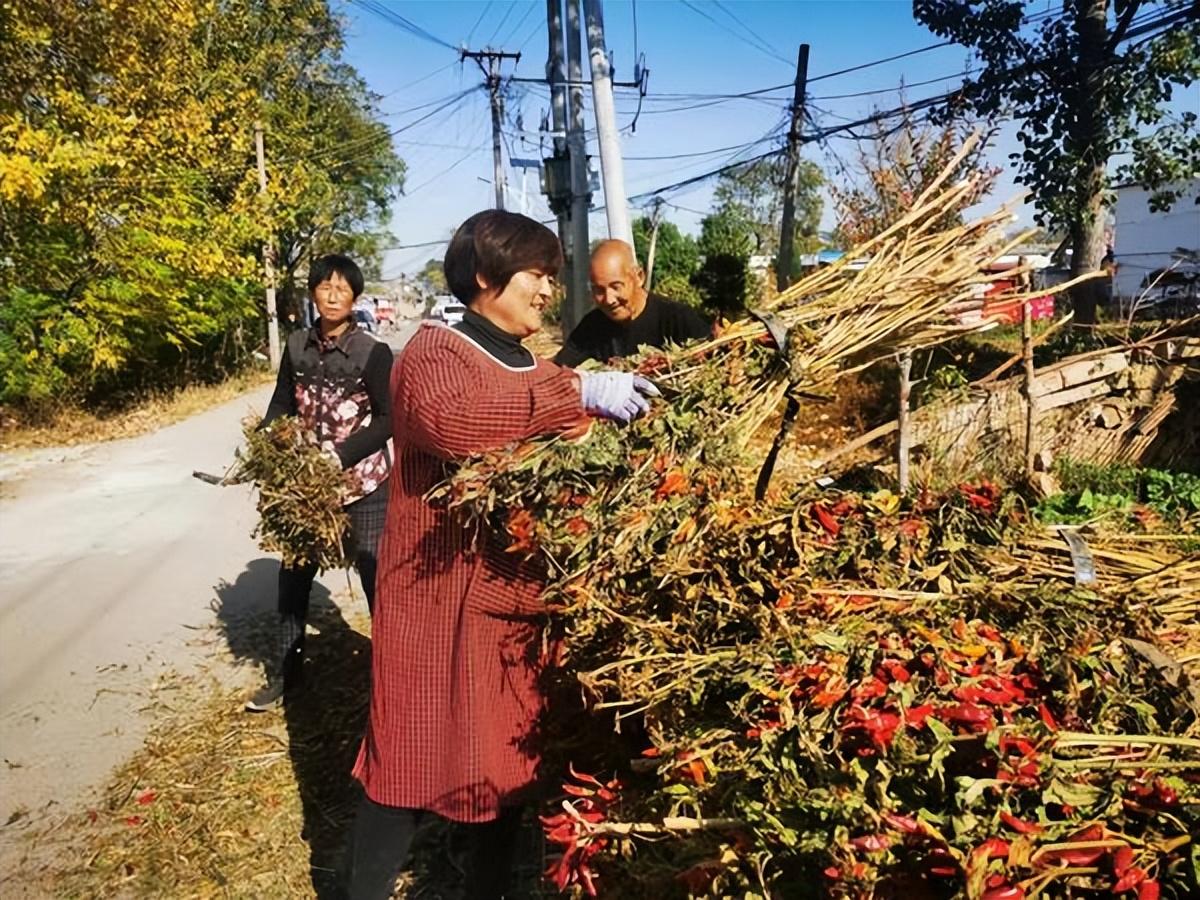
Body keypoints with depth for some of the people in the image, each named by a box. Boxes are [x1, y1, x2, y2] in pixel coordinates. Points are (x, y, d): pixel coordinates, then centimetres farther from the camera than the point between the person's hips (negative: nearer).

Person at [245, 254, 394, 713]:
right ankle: (283, 675, 30)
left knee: (377, 578, -1)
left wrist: (340, 458, -21)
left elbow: (388, 419, -13)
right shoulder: (297, 346, 3)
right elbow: (281, 405, 9)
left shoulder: (373, 352, -11)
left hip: (362, 483, -5)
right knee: (293, 575, 14)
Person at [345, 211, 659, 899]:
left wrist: (634, 418, -2)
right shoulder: (436, 348, -7)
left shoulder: (542, 375, 16)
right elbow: (443, 419, -30)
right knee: (413, 761, 2)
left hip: (521, 600, 7)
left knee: (510, 760, 15)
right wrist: (577, 392, -32)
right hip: (441, 600, -6)